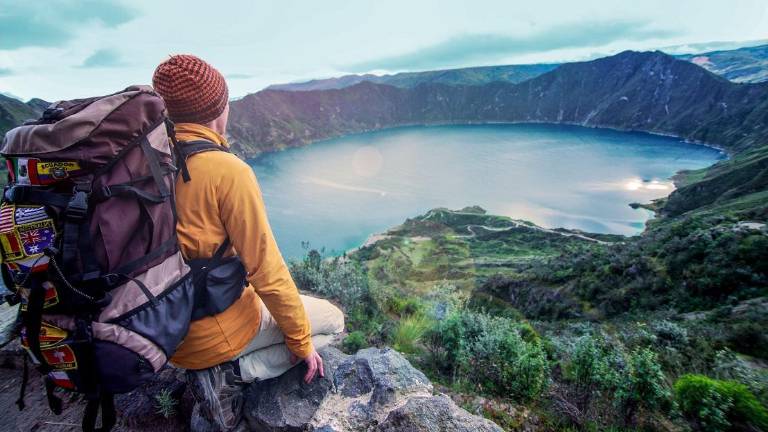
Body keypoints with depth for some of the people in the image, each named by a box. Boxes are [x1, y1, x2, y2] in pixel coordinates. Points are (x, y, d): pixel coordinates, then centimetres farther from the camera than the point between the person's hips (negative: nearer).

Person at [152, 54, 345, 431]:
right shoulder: (228, 170, -23)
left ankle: (214, 375, 17)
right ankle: (230, 372, 3)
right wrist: (301, 340, -6)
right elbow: (265, 269, -20)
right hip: (215, 331, -7)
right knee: (333, 320, 11)